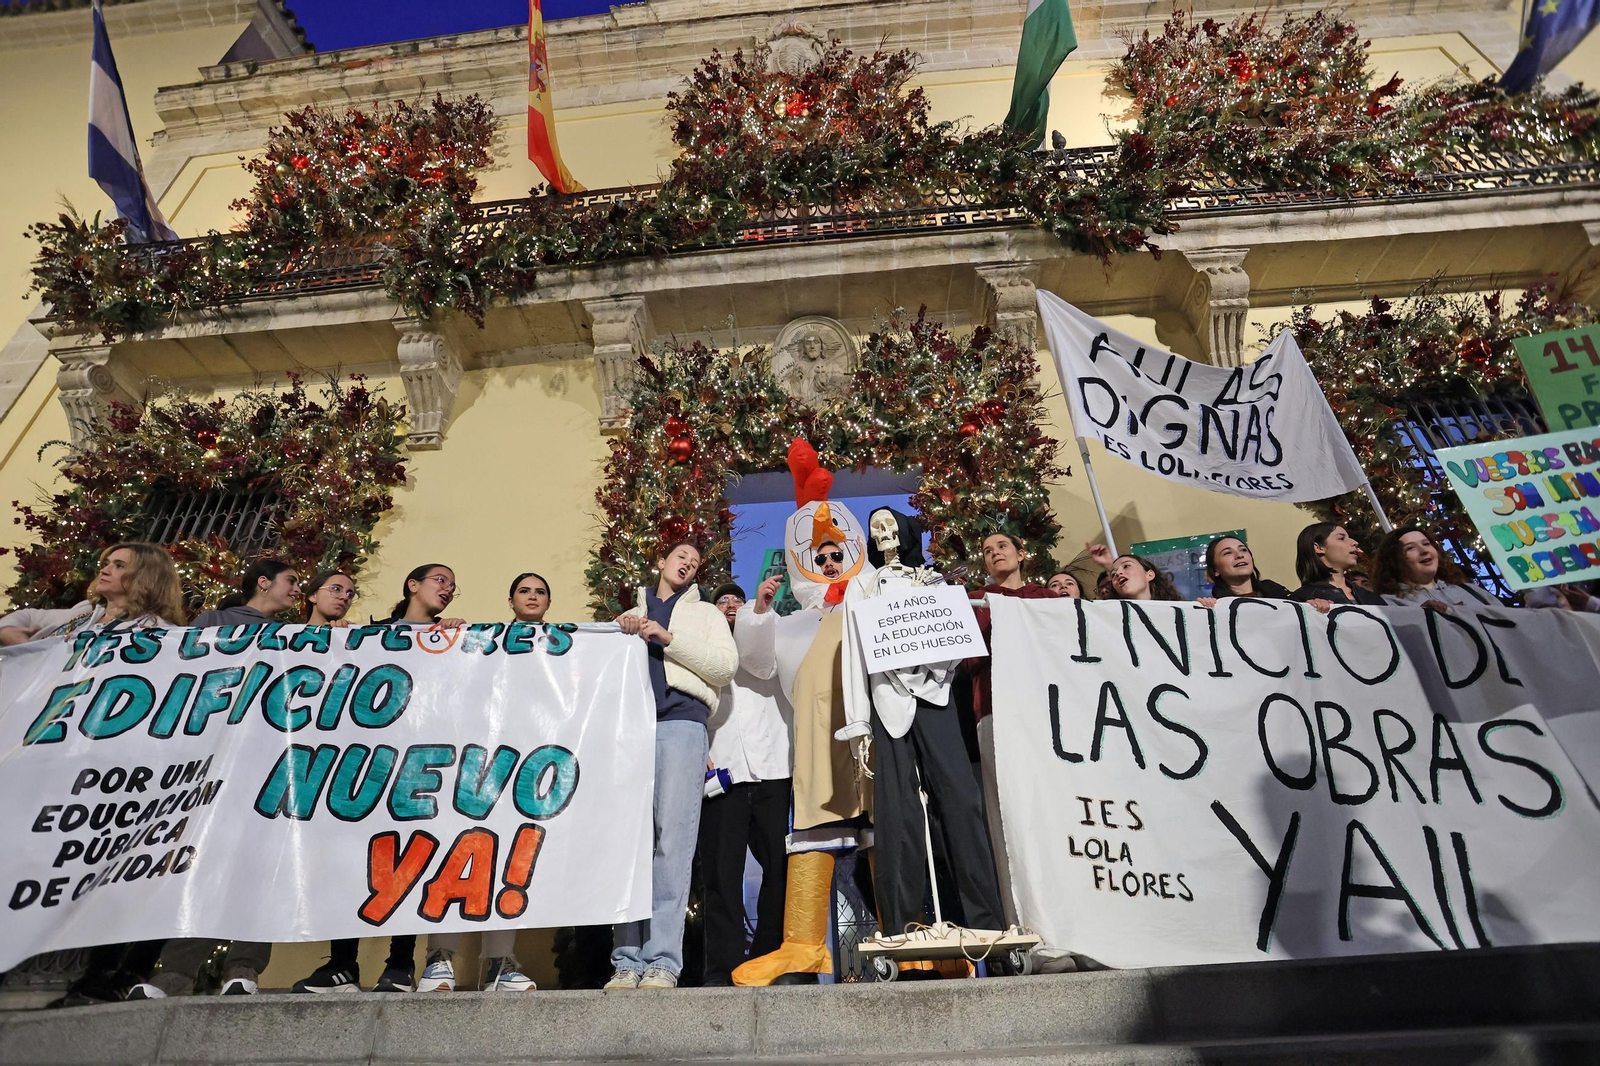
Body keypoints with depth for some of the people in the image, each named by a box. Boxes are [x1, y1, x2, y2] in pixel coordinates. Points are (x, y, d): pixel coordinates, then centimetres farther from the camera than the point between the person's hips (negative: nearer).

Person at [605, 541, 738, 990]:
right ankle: (627, 961, -2)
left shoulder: (705, 613, 22)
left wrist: (669, 639, -3)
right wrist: (621, 638, 4)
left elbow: (725, 666, 6)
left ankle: (663, 961, -11)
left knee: (673, 838, -11)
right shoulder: (629, 616, 28)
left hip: (681, 722, -2)